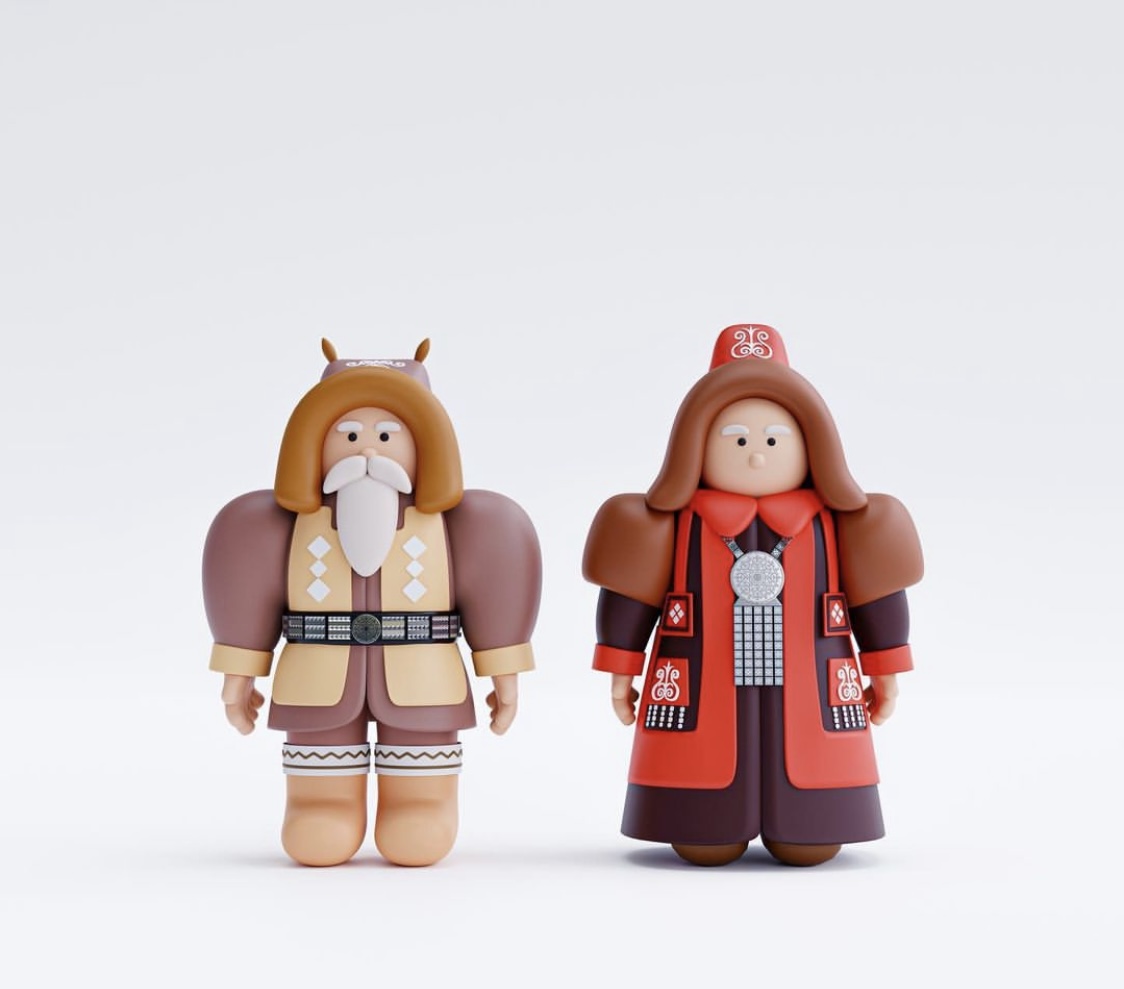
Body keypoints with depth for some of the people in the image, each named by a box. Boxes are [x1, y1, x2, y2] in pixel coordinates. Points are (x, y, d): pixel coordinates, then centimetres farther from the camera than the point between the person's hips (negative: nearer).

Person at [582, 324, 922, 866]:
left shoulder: (834, 525, 3)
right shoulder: (673, 525, -1)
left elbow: (876, 592, 9)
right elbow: (630, 592, 3)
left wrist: (885, 670, 10)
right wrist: (622, 671, 4)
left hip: (806, 701, 1)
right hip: (702, 701, -1)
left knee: (809, 846, 0)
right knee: (704, 848, -2)